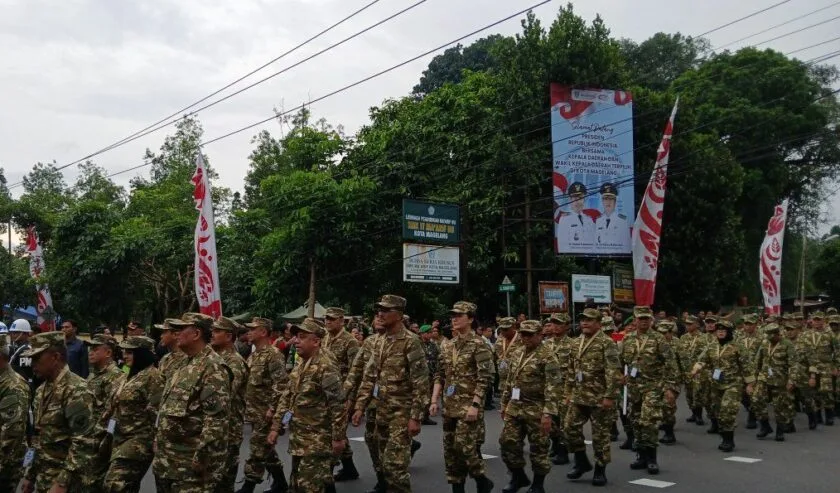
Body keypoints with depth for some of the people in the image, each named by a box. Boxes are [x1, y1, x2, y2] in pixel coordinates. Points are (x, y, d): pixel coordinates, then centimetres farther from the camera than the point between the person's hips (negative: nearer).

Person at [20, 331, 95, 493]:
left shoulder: (75, 389, -18)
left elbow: (83, 442, -22)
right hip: (42, 477, 8)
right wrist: (29, 475, 17)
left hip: (62, 478, -8)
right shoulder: (42, 390, 11)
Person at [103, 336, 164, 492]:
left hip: (138, 440, -9)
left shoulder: (153, 376, -11)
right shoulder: (130, 376, 16)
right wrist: (111, 436, 18)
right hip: (121, 439, 9)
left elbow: (155, 413, -16)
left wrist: (150, 443, -19)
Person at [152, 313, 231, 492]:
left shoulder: (212, 368, -18)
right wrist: (159, 450, 20)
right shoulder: (187, 363, 13)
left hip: (190, 464, -9)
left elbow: (216, 419, -24)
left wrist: (203, 457, -24)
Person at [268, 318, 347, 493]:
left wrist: (338, 437, -19)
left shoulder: (326, 367, -17)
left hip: (317, 442, -9)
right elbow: (286, 398, 16)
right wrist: (275, 427, 12)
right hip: (298, 440, 9)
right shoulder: (300, 365, 12)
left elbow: (337, 405, -20)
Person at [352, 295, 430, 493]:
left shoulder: (410, 342, -13)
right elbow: (369, 377, 14)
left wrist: (416, 417, -19)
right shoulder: (380, 341, 10)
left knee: (396, 463, -9)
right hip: (382, 410, 7)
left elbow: (421, 382, -16)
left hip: (401, 411, -7)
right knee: (385, 461, 13)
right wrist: (360, 407, 8)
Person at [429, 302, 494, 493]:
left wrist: (475, 405, -20)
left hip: (469, 405, -7)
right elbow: (439, 375, 15)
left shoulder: (478, 345, -8)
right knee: (450, 449, 8)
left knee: (465, 446, -11)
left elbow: (485, 378, -14)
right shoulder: (446, 345, 12)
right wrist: (434, 400, 6)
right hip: (450, 407, 7)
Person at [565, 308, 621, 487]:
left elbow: (613, 372, -16)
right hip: (578, 396, 7)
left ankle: (600, 470, 15)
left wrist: (609, 396, -20)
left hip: (599, 397, -7)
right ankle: (582, 462, 21)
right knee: (570, 427, 4)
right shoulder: (577, 343, 11)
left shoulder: (607, 343, -11)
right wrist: (569, 392, 14)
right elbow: (572, 370, 17)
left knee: (600, 434, 2)